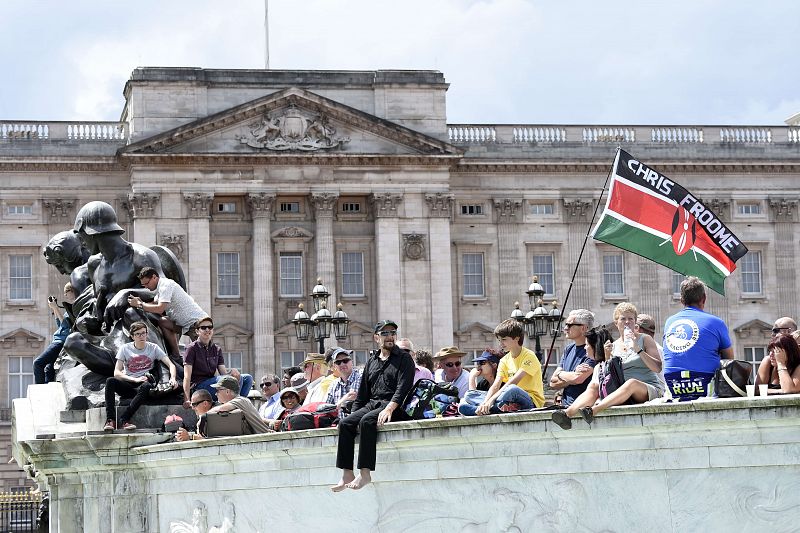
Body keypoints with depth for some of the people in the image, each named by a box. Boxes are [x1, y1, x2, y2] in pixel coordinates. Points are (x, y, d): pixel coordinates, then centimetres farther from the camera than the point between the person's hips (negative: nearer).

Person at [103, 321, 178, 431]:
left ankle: (124, 419, -38)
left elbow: (171, 365, -1)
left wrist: (172, 378, -23)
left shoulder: (153, 348, 6)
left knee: (146, 386, -38)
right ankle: (110, 419, -37)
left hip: (143, 384, -1)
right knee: (110, 381, -30)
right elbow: (117, 373, -3)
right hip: (128, 385, 1)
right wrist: (135, 379, -18)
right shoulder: (125, 348, 5)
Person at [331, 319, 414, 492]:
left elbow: (403, 387, -10)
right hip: (372, 403, 6)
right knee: (345, 423, -19)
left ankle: (365, 473, -35)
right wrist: (355, 413, 9)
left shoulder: (404, 358, 4)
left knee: (367, 421, -33)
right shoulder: (372, 361, 22)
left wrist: (389, 408, -24)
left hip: (395, 407, -6)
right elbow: (362, 392, 23)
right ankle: (347, 474, -23)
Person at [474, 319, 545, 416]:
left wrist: (492, 399, -31)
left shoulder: (528, 356, -10)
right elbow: (495, 386, -2)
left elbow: (513, 382, -22)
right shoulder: (504, 361, 11)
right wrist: (485, 403, -22)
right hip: (514, 400, 7)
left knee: (512, 389, -39)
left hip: (533, 402, -7)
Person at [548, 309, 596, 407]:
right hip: (565, 405, 7)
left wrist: (560, 374, 1)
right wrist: (573, 375, -6)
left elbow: (578, 379, -19)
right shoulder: (569, 350, 18)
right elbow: (553, 383, 13)